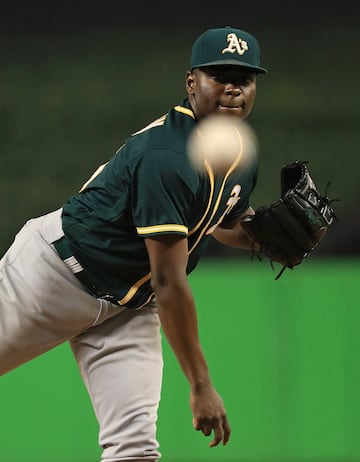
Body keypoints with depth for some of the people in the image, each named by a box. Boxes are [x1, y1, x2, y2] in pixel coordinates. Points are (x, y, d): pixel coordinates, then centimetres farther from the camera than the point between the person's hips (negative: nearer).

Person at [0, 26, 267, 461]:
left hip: (128, 307, 7)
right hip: (57, 273, -7)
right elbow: (169, 284, -30)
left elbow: (226, 224, 21)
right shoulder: (166, 157, -29)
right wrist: (201, 386, -28)